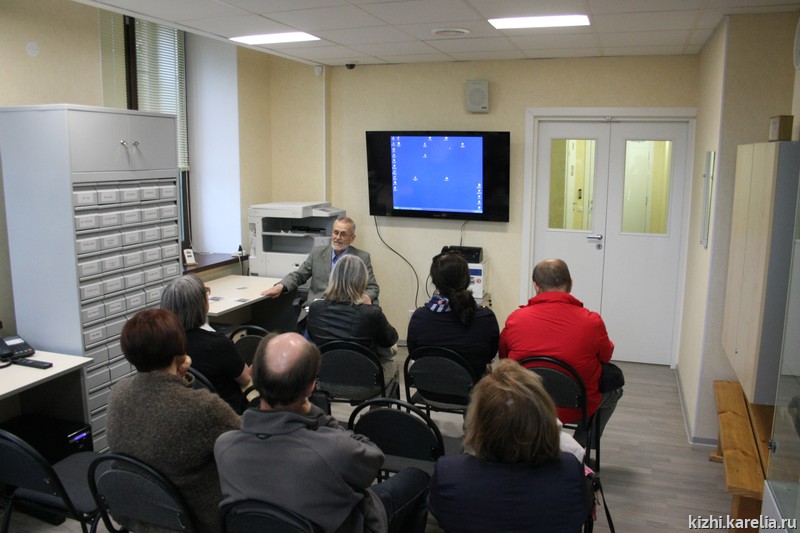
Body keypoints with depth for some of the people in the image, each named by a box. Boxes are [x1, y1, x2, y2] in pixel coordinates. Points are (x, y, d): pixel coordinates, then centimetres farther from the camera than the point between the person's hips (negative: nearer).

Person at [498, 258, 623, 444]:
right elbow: (606, 357, 3)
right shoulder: (592, 321, -17)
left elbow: (504, 357, 5)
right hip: (576, 410, -2)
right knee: (614, 388, 26)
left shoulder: (515, 319, -14)